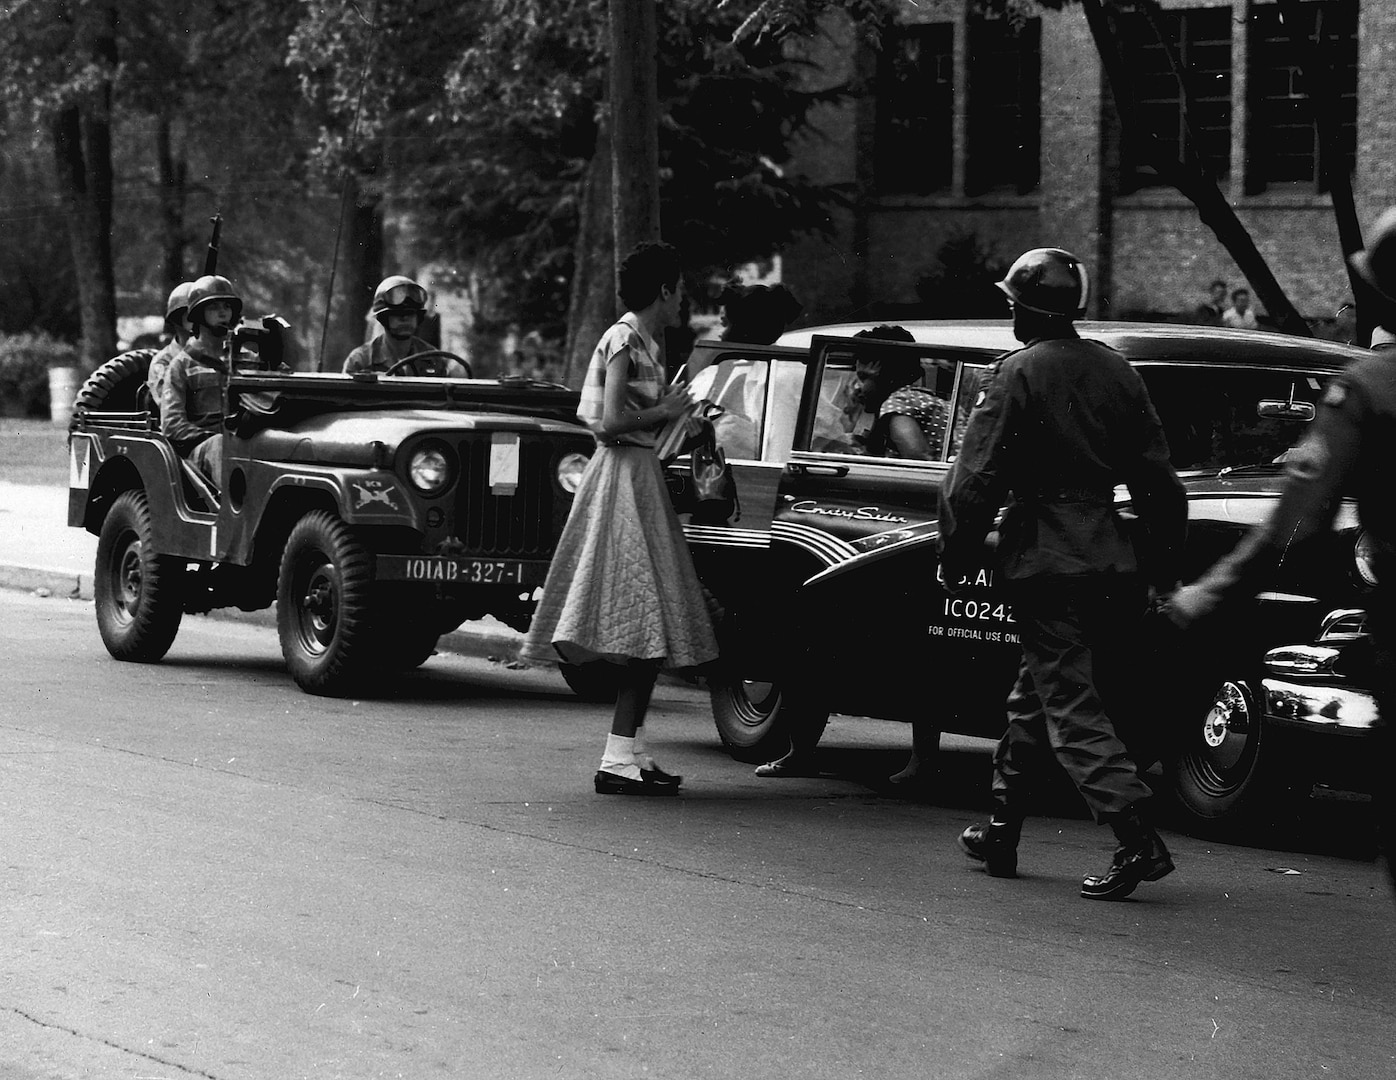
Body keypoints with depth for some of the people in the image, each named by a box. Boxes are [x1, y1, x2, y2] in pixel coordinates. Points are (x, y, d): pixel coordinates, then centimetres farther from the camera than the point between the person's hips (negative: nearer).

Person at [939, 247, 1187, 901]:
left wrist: (956, 557, -5)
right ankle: (1002, 833, 27)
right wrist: (1164, 566, 18)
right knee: (1034, 697, 19)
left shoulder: (1015, 375, -9)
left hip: (1044, 563, -7)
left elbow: (975, 479, -15)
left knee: (1073, 709, -7)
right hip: (1110, 562, 7)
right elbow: (1159, 480, 12)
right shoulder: (1116, 372, 10)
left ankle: (1138, 840, -20)